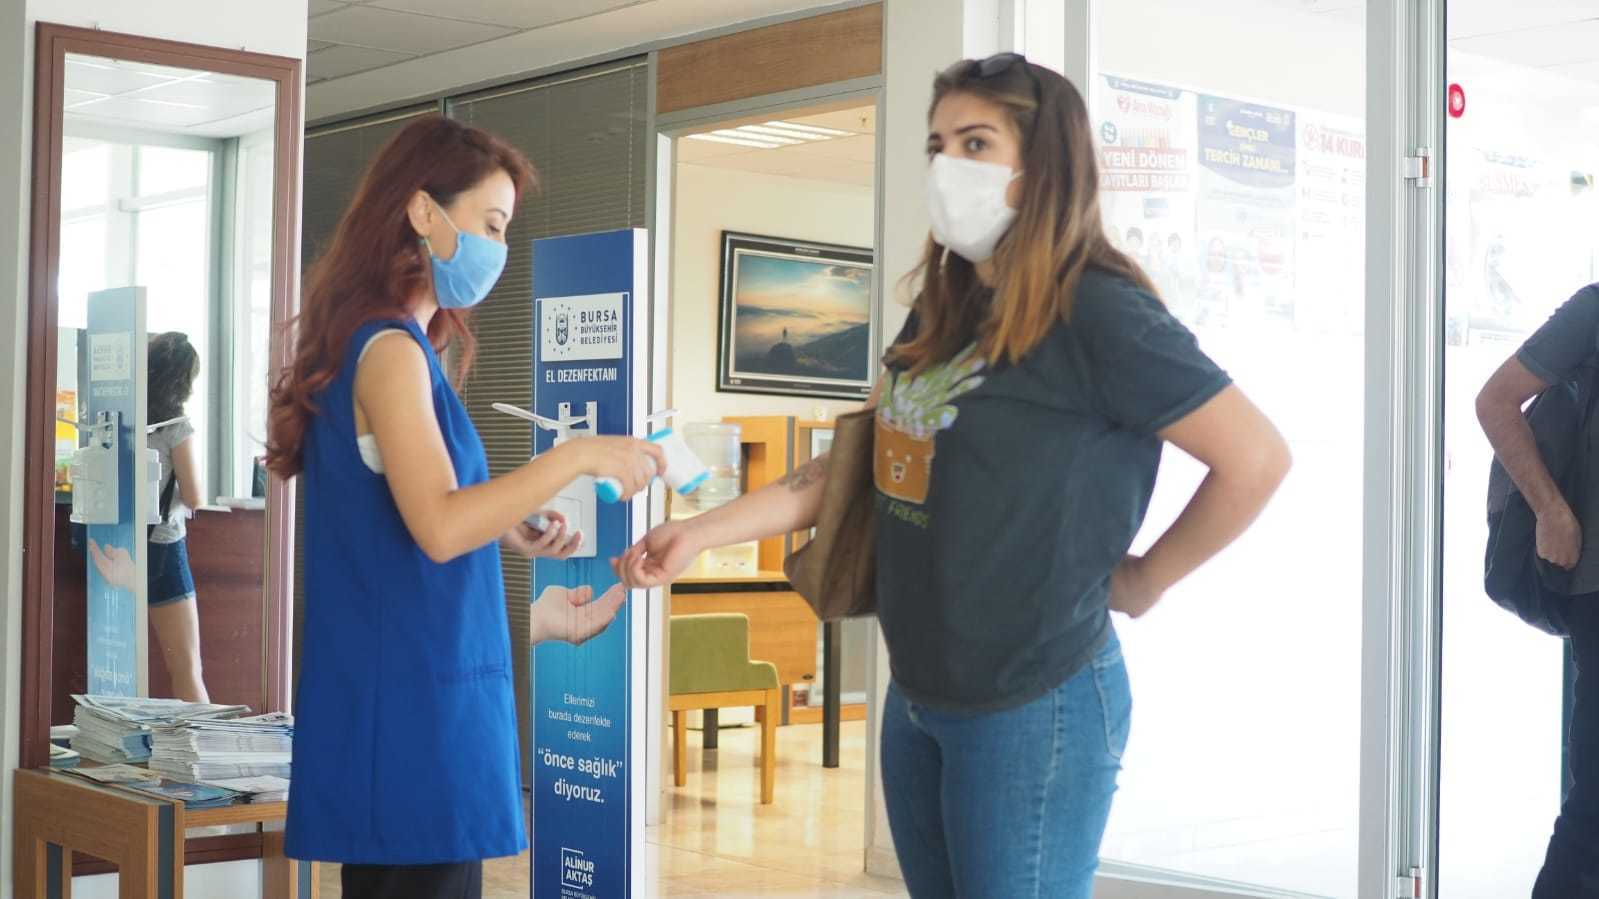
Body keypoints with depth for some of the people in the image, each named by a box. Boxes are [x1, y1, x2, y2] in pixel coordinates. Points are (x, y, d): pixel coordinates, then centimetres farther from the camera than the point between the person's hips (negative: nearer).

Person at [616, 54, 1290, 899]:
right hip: (916, 699, 8)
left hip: (1034, 709, -8)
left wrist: (1142, 579, -8)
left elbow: (1255, 457, -17)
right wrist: (699, 532, 5)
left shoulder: (1097, 313, -16)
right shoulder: (939, 315, 9)